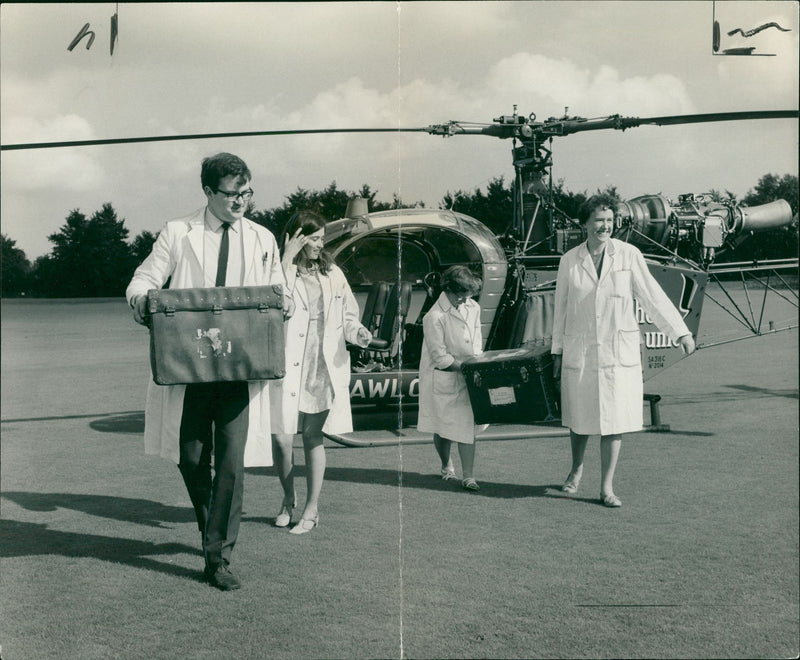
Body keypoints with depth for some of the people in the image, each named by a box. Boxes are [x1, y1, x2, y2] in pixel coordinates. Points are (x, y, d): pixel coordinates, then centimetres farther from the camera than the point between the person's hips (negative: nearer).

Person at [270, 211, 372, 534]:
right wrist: (287, 260, -18)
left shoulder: (332, 274, 12)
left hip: (323, 367, 2)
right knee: (281, 438, -3)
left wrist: (357, 332, -3)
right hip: (285, 365, -2)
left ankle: (311, 508, 16)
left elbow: (347, 316, 18)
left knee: (313, 437, 5)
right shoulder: (279, 271, -1)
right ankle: (288, 499, 24)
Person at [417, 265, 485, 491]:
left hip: (467, 378, 5)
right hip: (443, 379, -5)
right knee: (443, 426, 7)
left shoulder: (473, 308, 3)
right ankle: (446, 466, 33)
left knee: (468, 425, -2)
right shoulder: (435, 317, -18)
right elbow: (440, 358, -17)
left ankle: (468, 475, 2)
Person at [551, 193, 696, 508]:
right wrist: (557, 352, 11)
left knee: (613, 419, -1)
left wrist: (681, 331, -1)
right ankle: (577, 468, 37)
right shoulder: (569, 260, 2)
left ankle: (607, 487, 9)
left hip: (618, 352, -1)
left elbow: (652, 296, 2)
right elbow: (561, 308, 9)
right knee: (579, 418, 9)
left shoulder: (628, 255, -2)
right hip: (579, 352, 1)